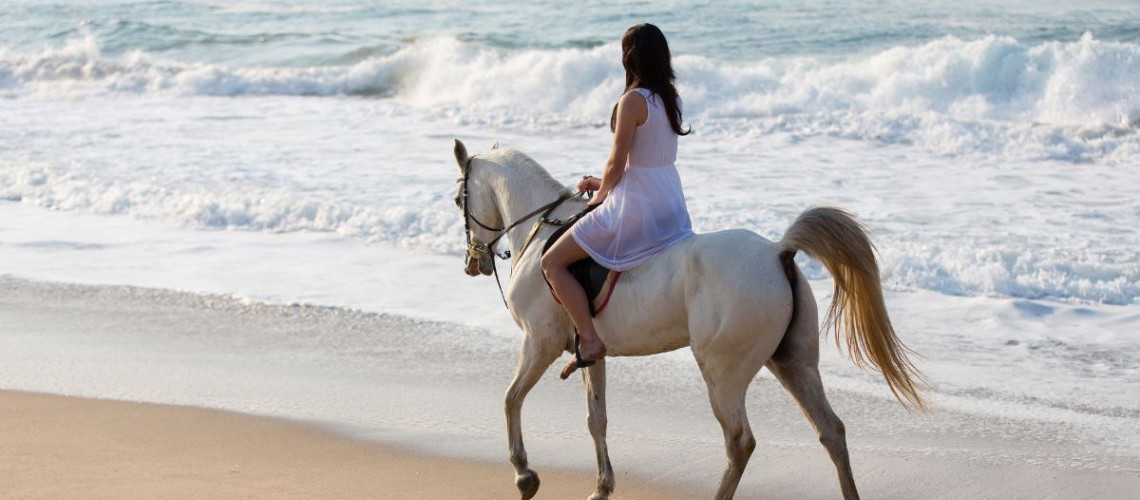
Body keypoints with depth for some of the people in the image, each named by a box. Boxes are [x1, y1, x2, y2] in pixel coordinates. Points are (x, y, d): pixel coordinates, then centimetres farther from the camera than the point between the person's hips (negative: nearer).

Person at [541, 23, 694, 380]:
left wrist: (601, 194, 3)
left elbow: (617, 162, -16)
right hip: (672, 208, 9)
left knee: (552, 263, -1)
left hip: (636, 210, -9)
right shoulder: (670, 98, 7)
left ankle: (589, 341, -8)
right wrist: (604, 183, 20)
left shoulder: (633, 100, -18)